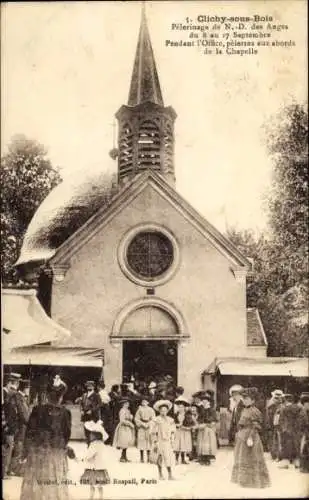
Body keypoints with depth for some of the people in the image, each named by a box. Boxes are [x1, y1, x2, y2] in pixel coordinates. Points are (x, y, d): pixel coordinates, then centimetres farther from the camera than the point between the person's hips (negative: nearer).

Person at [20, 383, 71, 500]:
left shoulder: (37, 410, -7)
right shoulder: (65, 412, -6)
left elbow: (29, 431, -4)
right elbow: (67, 433, -1)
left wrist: (26, 449, 5)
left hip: (38, 450, 0)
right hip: (57, 452, 0)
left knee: (36, 480, 11)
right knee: (56, 480, 8)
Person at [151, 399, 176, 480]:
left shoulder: (170, 420, 6)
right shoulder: (157, 420, -6)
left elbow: (173, 432, 12)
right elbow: (154, 432, -4)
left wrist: (172, 441, 7)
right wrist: (154, 443, -6)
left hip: (168, 441, 3)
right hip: (160, 441, -3)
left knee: (169, 457, -3)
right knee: (160, 457, 2)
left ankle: (170, 475, 1)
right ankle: (160, 474, 16)